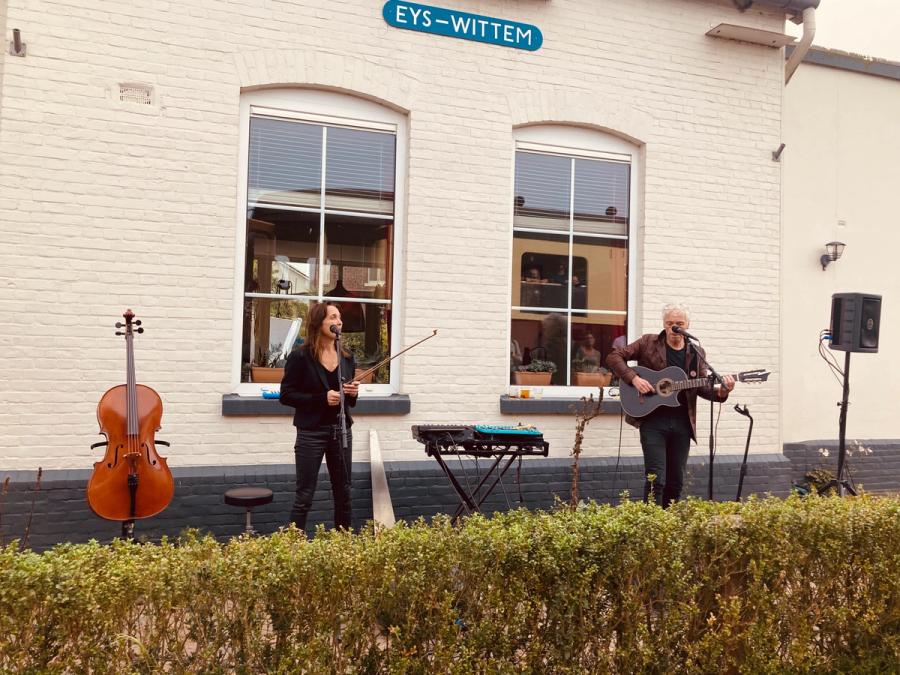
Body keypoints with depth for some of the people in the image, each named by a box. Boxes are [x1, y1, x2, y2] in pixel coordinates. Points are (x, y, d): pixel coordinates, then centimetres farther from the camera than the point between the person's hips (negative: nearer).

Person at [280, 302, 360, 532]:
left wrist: (353, 394, -7)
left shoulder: (347, 357, 8)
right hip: (311, 433, -5)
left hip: (342, 431, 5)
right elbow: (286, 395, -9)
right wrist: (322, 398, -19)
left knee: (344, 494, 12)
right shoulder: (300, 357, -9)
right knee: (304, 496, 2)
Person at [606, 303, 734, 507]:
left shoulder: (696, 353, 10)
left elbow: (702, 388, 11)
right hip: (652, 420, -4)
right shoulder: (648, 342, 0)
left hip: (682, 422, 4)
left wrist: (721, 392, -9)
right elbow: (614, 356, -3)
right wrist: (633, 378, -16)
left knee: (676, 481, 12)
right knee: (656, 479, -10)